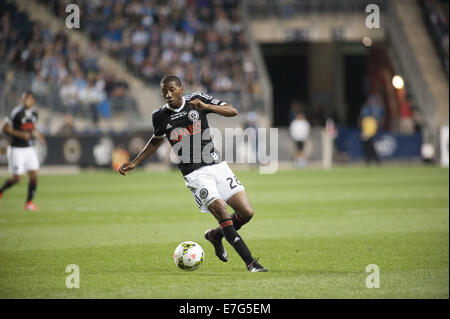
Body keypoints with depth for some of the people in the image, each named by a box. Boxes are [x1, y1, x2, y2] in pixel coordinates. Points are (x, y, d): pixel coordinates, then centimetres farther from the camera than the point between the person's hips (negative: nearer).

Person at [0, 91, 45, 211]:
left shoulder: (34, 113, 6)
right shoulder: (16, 112, -14)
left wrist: (36, 134, 5)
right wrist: (20, 134, -23)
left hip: (30, 149, 6)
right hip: (17, 149, -6)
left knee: (34, 175, -4)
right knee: (17, 177, -5)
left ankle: (29, 202, 4)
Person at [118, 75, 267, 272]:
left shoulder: (197, 100, 1)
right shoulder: (160, 116, 2)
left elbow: (232, 111, -5)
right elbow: (156, 141, 22)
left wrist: (206, 106, -21)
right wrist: (134, 163, 17)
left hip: (217, 165, 2)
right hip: (195, 174, -2)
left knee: (246, 213, -3)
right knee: (224, 215, -19)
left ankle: (215, 235, 25)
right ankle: (251, 263, -13)